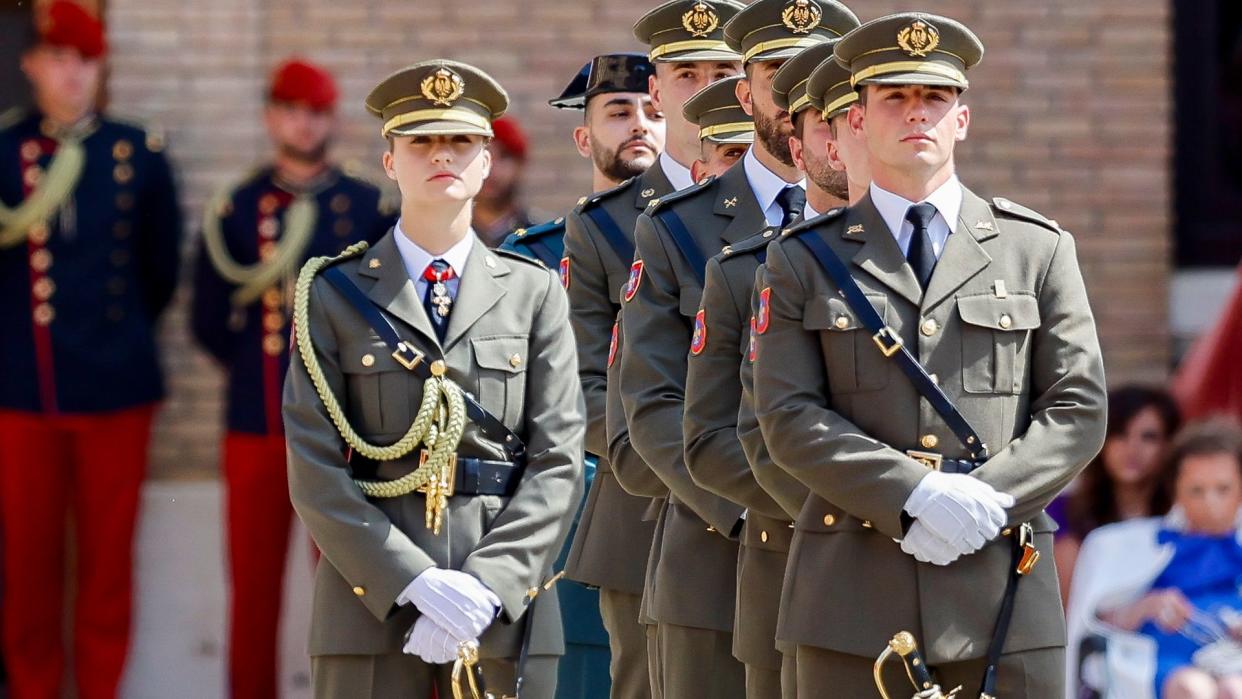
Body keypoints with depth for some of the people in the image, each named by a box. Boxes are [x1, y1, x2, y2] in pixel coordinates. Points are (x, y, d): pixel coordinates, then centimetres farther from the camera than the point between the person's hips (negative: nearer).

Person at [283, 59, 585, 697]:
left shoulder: (535, 295, 11)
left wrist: (485, 588, -12)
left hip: (506, 619, 1)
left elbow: (557, 464, 3)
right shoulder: (333, 296, 7)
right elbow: (315, 471, -1)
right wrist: (417, 585, -13)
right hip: (372, 610, -1)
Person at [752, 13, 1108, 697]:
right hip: (853, 601, 0)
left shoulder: (1038, 249, 11)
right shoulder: (803, 260, 9)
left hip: (1004, 589, 0)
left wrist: (987, 500, -11)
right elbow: (790, 418, -1)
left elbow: (1078, 408, 5)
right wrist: (919, 497, -14)